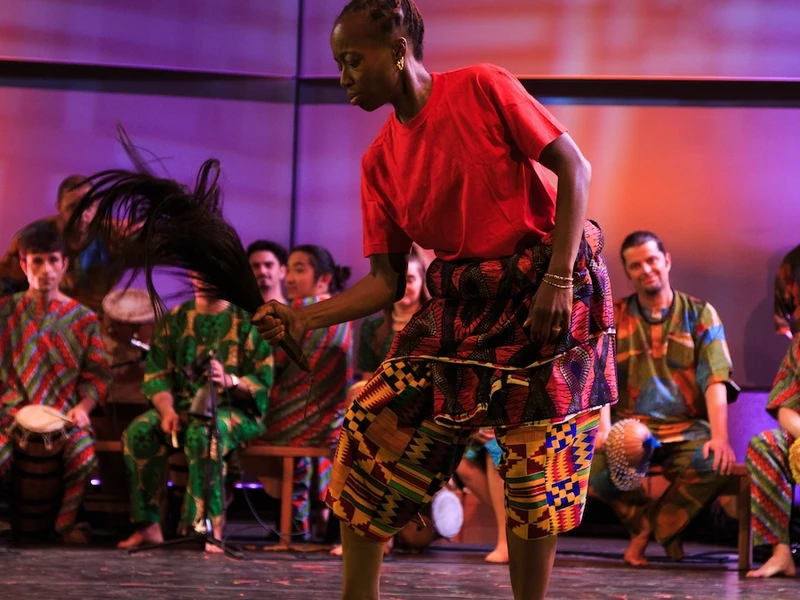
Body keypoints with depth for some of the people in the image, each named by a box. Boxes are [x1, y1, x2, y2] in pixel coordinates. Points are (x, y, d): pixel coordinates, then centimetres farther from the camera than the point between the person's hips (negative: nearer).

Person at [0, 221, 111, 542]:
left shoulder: (82, 318, 8)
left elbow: (97, 375, 9)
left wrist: (82, 407, -9)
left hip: (64, 414, 0)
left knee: (84, 453, -29)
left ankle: (66, 521, -2)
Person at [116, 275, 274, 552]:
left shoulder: (247, 321, 2)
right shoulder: (175, 319, 14)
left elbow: (262, 382, -5)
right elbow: (155, 373, 7)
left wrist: (229, 381, -26)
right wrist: (167, 411, -11)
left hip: (233, 408, -4)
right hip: (182, 404, 4)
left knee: (202, 434, -38)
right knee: (138, 431, -26)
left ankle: (209, 527, -38)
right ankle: (148, 526, -25)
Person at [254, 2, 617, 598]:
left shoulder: (483, 89, -10)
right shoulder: (380, 162, 6)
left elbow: (573, 169, -11)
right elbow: (387, 280, 4)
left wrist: (558, 280, -19)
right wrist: (304, 317, -10)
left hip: (546, 286, -5)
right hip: (460, 303, 5)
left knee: (533, 469, -4)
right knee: (373, 426, -5)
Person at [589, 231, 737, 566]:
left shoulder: (699, 314, 8)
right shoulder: (613, 317, 10)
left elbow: (715, 380, -3)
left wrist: (719, 436, -18)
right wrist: (603, 428, -20)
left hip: (686, 429, 0)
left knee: (717, 463, -34)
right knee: (594, 462, -34)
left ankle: (648, 529, -8)